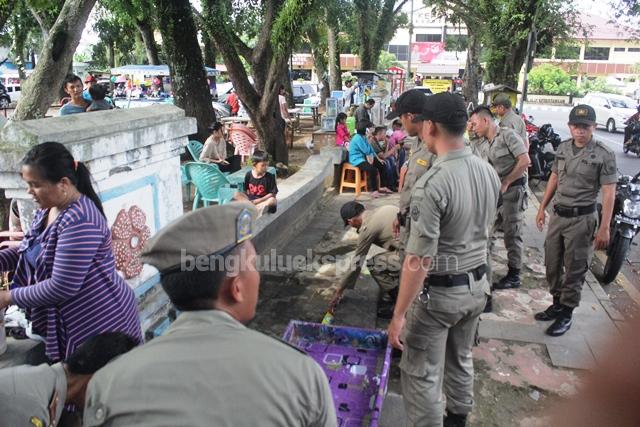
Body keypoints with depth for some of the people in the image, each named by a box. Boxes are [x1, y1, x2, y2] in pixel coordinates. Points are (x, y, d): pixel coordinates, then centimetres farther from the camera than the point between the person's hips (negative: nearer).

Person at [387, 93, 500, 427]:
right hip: (478, 285, 8)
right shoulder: (489, 172, -2)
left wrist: (398, 315, -20)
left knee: (422, 374, 8)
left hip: (439, 292, -8)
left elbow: (419, 259, -27)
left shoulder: (431, 184, -26)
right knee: (461, 359, 27)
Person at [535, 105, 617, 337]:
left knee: (575, 269, 3)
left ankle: (566, 314, 16)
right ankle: (557, 303, 32)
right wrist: (542, 208, 15)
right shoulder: (563, 148, 6)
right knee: (552, 264, 14)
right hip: (558, 214, 6)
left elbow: (608, 192, -13)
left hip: (582, 218, -6)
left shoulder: (604, 154, -12)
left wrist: (604, 228, -17)